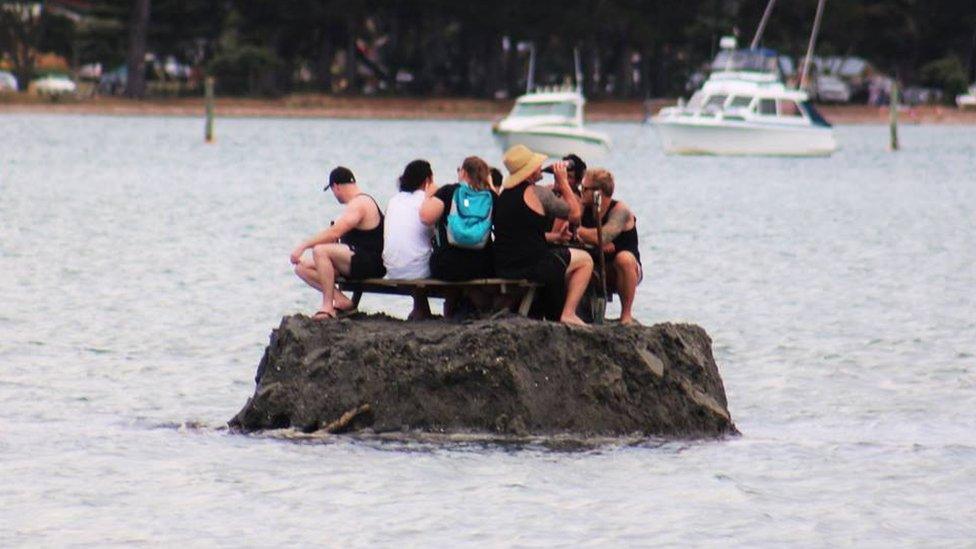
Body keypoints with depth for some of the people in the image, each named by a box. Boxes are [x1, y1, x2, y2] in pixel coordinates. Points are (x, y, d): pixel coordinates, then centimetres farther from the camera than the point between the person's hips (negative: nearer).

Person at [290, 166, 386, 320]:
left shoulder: (359, 204, -15)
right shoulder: (361, 202, 20)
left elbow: (334, 233, -26)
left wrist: (303, 245, -22)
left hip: (369, 264, -11)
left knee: (320, 251, -30)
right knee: (302, 267, 4)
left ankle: (328, 306, -27)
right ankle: (341, 301, -9)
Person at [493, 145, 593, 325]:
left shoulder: (503, 195, 11)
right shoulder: (538, 193, -13)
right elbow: (575, 215, -3)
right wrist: (563, 182, 6)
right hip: (531, 266, -8)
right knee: (585, 260, 11)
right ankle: (568, 313, 2)